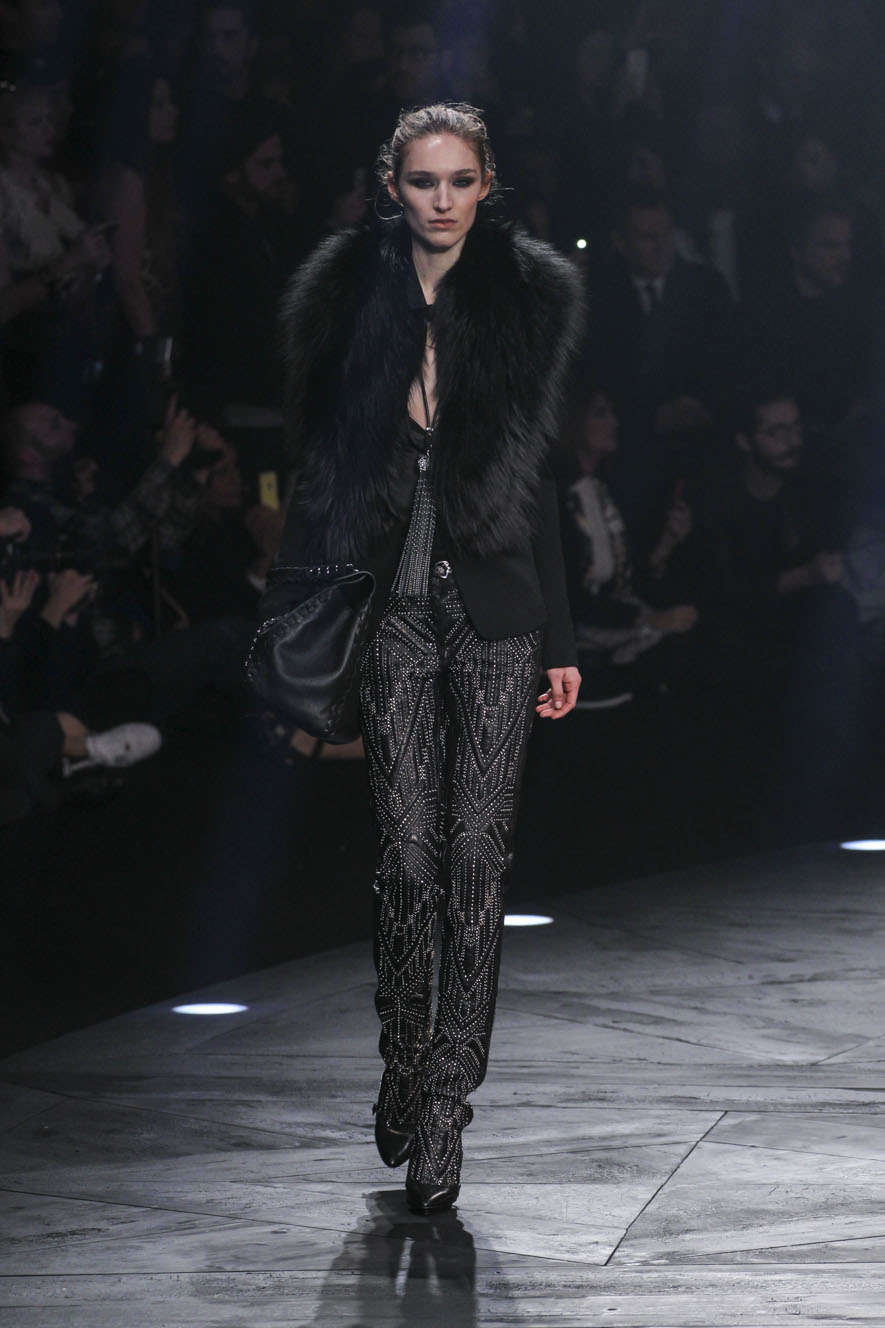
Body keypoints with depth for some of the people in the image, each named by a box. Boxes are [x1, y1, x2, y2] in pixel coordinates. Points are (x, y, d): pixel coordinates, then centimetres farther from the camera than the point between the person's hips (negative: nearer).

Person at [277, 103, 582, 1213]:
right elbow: (321, 473, 7)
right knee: (409, 857, -1)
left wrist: (560, 641, 6)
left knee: (476, 860, -4)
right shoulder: (351, 300, 5)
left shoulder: (527, 298, 5)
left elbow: (536, 479, 8)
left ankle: (440, 1116, -2)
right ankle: (406, 1074, 17)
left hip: (495, 616, 0)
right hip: (392, 609, 0)